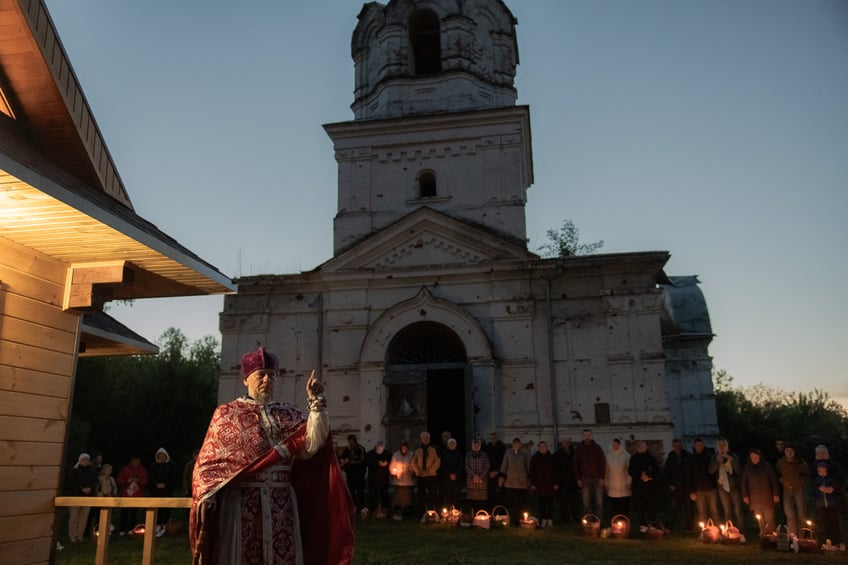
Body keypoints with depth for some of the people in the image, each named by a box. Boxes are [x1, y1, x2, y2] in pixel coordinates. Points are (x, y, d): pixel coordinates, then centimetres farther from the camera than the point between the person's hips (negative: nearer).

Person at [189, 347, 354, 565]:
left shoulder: (287, 413, 9)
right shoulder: (227, 413, 4)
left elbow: (311, 445, -6)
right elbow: (209, 458, 0)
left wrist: (316, 402, -13)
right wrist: (206, 496, -15)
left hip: (281, 503, 3)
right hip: (240, 501, -2)